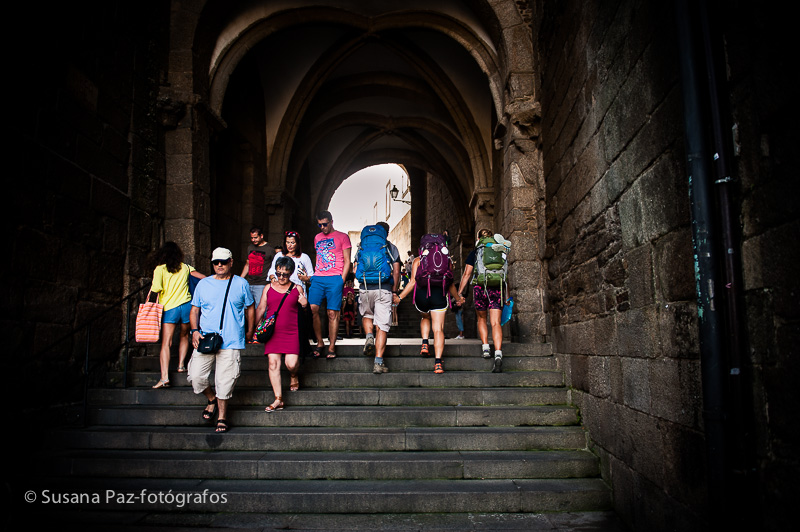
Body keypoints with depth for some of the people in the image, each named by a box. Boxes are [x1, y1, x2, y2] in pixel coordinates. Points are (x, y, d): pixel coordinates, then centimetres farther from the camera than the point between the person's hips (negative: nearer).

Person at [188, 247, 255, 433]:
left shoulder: (241, 284, 6)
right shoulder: (203, 284, 10)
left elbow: (250, 309, 14)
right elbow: (194, 310, 14)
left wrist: (249, 331, 11)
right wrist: (195, 330, -1)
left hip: (231, 342, -2)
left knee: (224, 381, -2)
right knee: (195, 376, -5)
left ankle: (222, 417, 17)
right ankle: (212, 400, 24)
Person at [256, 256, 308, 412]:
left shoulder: (297, 288, 8)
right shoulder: (269, 288, 10)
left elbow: (304, 311, 16)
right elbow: (260, 309, 15)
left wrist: (305, 305, -8)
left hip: (292, 332, -1)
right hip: (272, 331, 2)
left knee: (291, 363, -12)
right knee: (273, 363, -6)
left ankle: (293, 376, 26)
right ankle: (278, 400, -1)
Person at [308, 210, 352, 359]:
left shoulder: (342, 237, 6)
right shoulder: (317, 238, 21)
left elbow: (347, 262, 4)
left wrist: (342, 280, -6)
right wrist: (314, 275, 14)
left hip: (335, 279, -4)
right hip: (318, 278, 4)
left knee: (332, 313, -5)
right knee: (312, 309, -9)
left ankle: (332, 347, 2)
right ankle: (319, 342, 5)